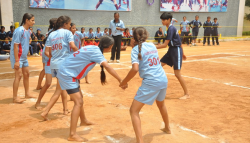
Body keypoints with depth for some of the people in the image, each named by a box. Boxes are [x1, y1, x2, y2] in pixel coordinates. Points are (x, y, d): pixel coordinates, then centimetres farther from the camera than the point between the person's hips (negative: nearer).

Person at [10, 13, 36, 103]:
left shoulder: (28, 31, 6)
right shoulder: (19, 31, -19)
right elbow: (15, 46, -20)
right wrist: (16, 61, -22)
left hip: (24, 56, 9)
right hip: (17, 56, -9)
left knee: (26, 74, 14)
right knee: (18, 75, -9)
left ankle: (27, 94, 27)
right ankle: (15, 98, -1)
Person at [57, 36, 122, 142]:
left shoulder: (93, 48, 7)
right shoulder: (95, 51, -20)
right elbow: (107, 66, -32)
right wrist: (120, 80, -31)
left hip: (68, 73, 10)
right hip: (67, 74, -10)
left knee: (79, 98, 23)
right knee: (78, 102, -14)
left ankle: (83, 121, 43)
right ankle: (72, 135, -14)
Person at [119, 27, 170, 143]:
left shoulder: (136, 49, -4)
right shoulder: (152, 45, 13)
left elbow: (135, 69, -19)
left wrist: (124, 82, -8)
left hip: (150, 82, -7)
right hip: (163, 79, 7)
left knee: (134, 111, 0)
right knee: (161, 104, 34)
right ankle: (167, 128, 54)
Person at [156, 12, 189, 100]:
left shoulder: (171, 29, -18)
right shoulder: (171, 28, 11)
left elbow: (165, 44, -21)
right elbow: (178, 40, 17)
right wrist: (182, 53, 23)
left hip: (176, 51, -10)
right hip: (171, 50, 10)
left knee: (177, 74, -7)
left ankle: (187, 94, 5)